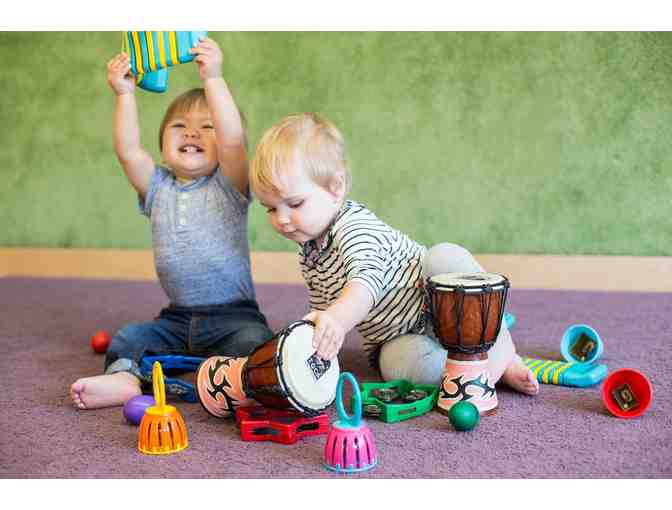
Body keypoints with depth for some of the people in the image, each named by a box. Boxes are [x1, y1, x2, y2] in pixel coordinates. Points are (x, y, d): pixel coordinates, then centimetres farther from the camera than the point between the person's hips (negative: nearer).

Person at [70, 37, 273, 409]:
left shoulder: (228, 185, -4)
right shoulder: (158, 188, 9)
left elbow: (233, 139, -21)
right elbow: (128, 151, -6)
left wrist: (212, 79, -26)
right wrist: (125, 94, -12)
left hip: (233, 315, -4)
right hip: (178, 318, 5)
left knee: (254, 342, -30)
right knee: (127, 337, -9)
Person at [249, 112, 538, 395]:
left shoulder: (356, 228, -23)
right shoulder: (308, 255, 4)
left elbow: (367, 281, -43)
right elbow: (323, 307, 16)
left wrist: (338, 319, -61)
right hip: (399, 339, 5)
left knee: (444, 257, -36)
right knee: (400, 365, -31)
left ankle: (500, 346, -22)